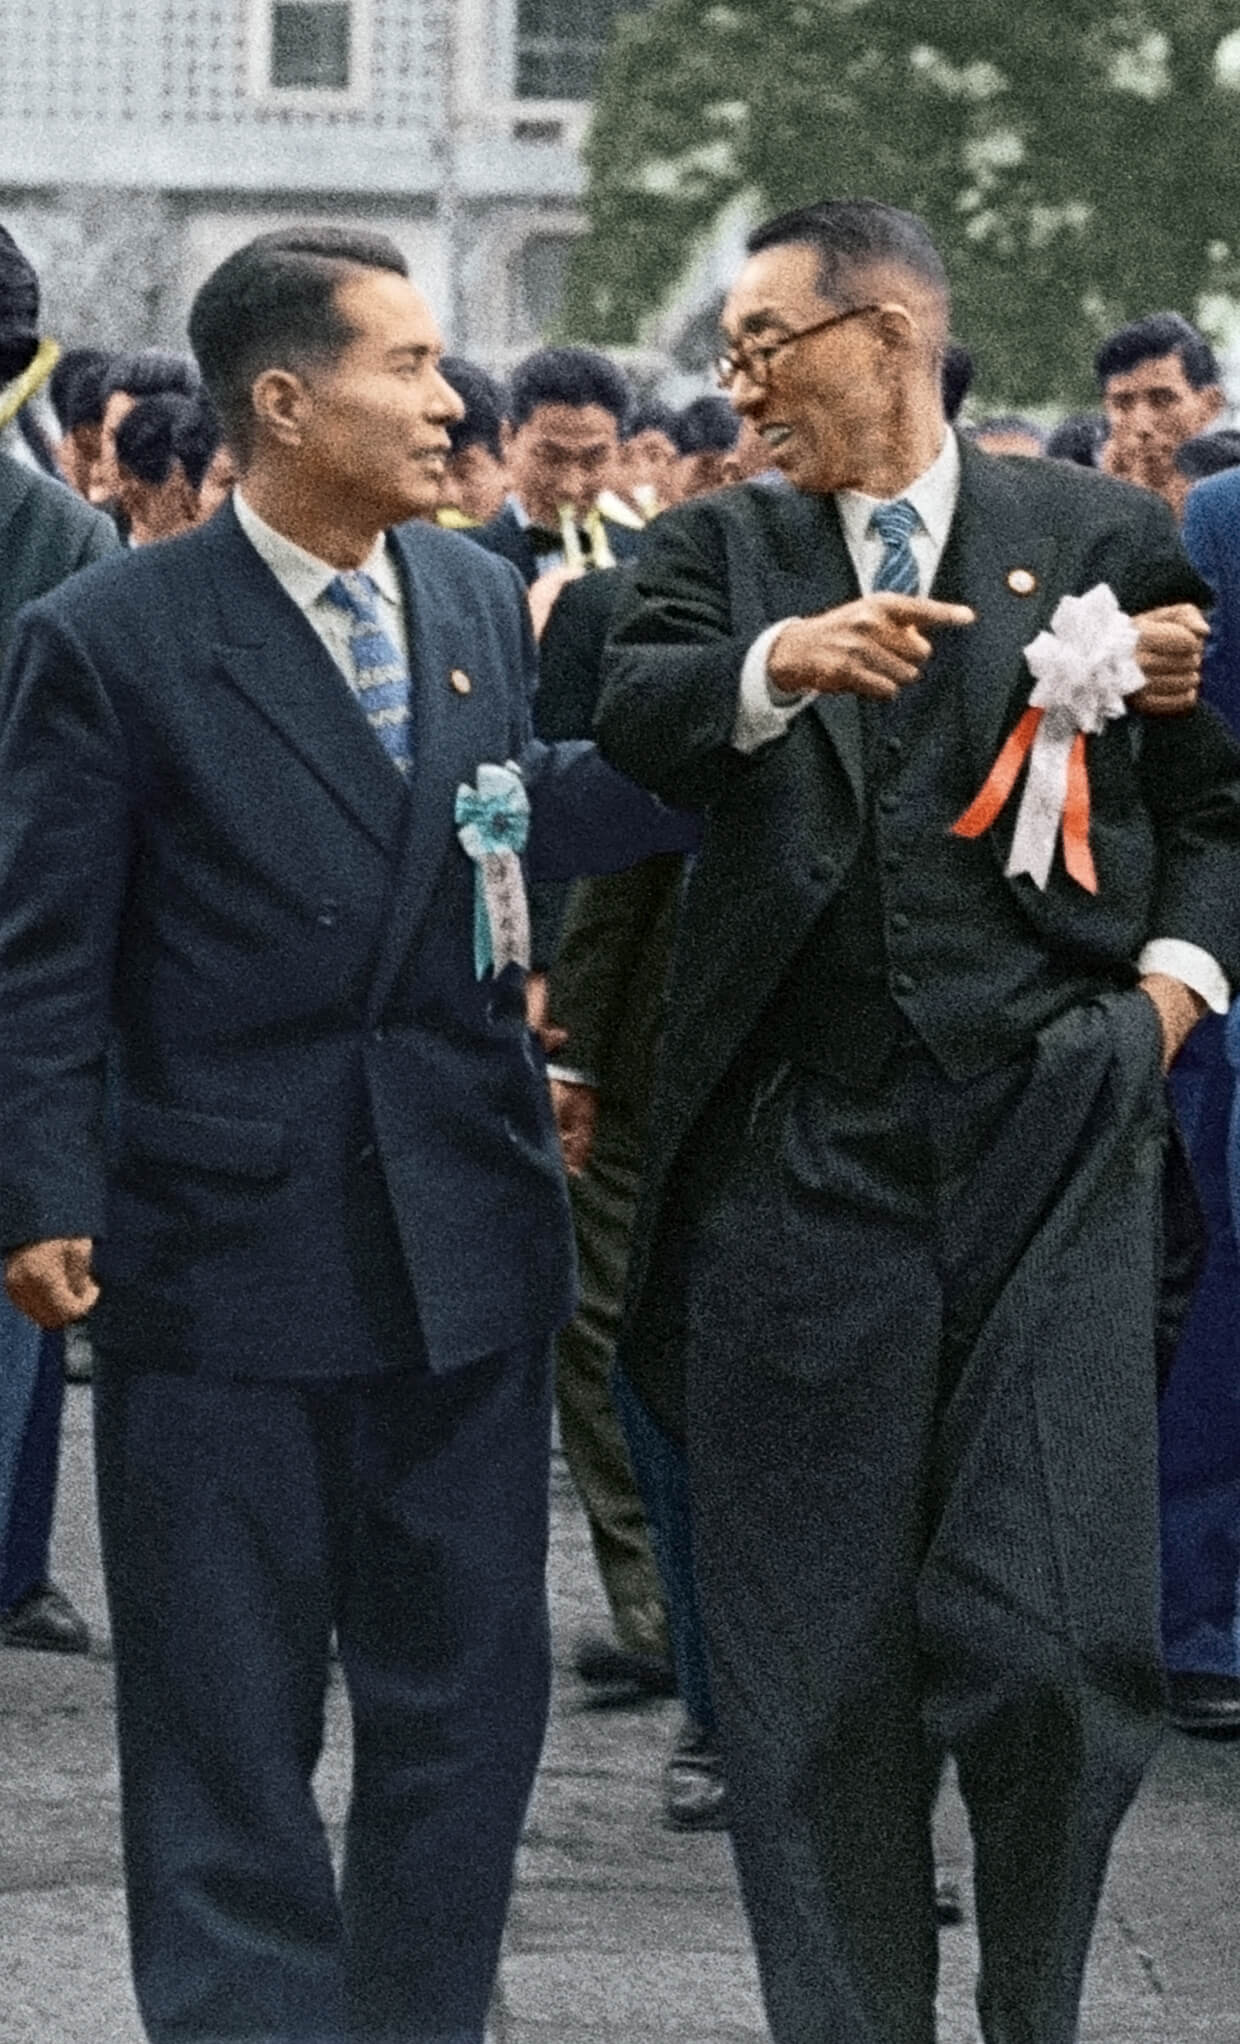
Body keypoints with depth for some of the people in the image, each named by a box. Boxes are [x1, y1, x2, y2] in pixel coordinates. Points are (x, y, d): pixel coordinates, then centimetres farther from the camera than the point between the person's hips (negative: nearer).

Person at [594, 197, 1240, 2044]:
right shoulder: (717, 553, 12)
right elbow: (636, 722, -8)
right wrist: (779, 665, -26)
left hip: (1049, 1146, -2)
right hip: (802, 1163, 2)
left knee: (1050, 1643, -8)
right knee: (815, 1661, 4)